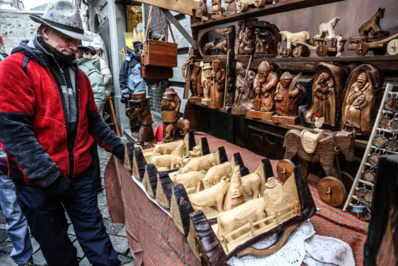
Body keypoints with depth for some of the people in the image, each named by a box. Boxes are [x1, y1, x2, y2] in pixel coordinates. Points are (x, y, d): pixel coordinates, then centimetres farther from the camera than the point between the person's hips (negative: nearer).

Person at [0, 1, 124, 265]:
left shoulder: (78, 74, 10)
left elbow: (92, 119, 16)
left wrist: (116, 145, 6)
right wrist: (49, 176, -20)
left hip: (80, 173, 4)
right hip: (37, 180, -4)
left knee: (93, 231, 13)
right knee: (54, 242, 15)